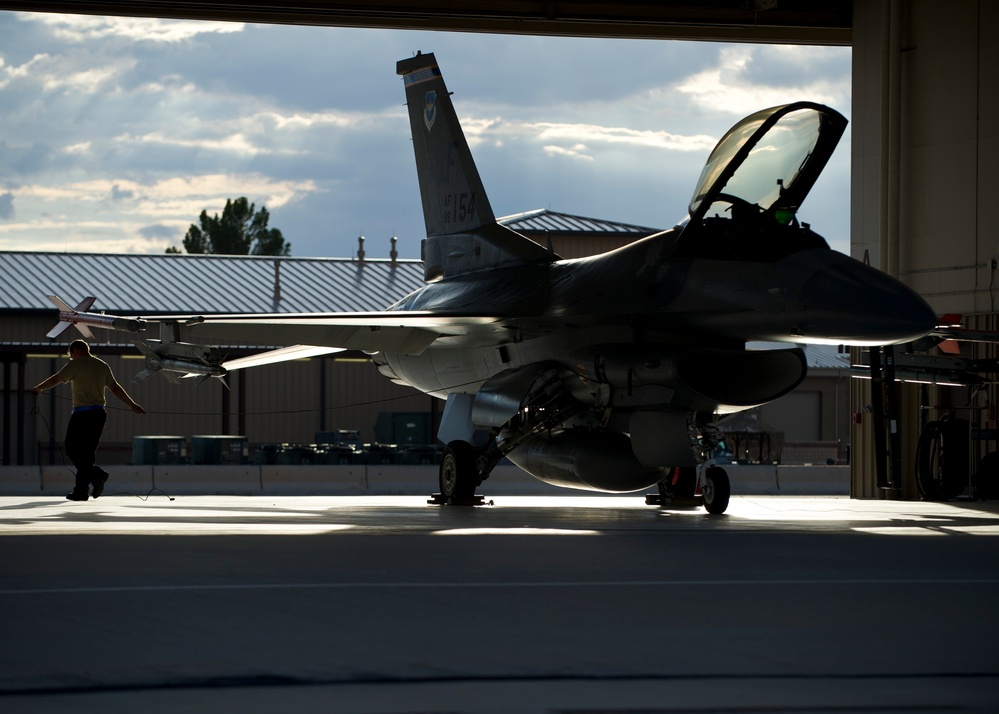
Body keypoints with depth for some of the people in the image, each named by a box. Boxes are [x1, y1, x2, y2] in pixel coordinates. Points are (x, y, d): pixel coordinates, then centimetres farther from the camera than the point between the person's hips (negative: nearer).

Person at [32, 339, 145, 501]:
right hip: (100, 413, 7)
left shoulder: (76, 365, -4)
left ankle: (96, 474, -21)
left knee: (73, 449, -2)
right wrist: (132, 405, 25)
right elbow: (115, 388, 17)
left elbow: (55, 380, 1)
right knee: (87, 451, 9)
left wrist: (38, 388, 17)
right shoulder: (103, 366, 14)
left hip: (82, 413, -7)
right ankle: (80, 491, 9)